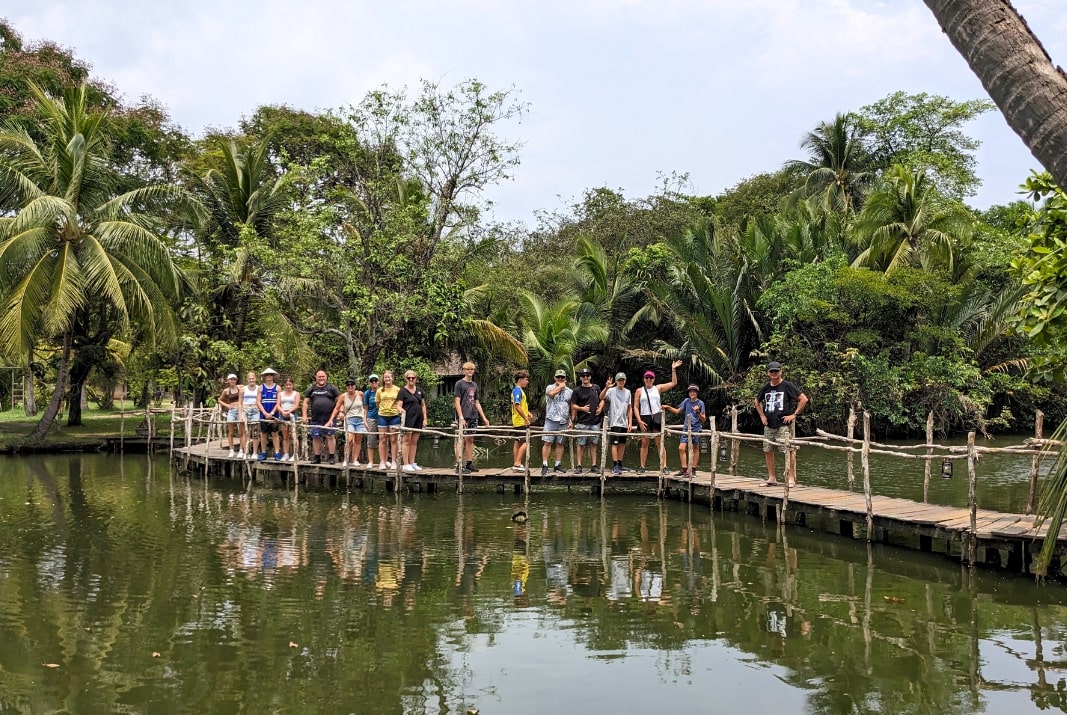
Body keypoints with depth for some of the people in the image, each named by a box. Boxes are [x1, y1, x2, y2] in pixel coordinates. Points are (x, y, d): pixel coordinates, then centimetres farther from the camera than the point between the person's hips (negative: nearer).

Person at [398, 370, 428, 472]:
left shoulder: (419, 390, 13)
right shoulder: (403, 391, -2)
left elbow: (423, 405, 15)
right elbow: (399, 406, -7)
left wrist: (425, 418, 9)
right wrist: (402, 410, -29)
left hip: (418, 418, 5)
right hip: (408, 418, -5)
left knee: (414, 442, 8)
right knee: (406, 441, -5)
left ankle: (412, 463, 13)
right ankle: (406, 464, -4)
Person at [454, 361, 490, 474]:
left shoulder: (474, 385, 17)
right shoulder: (459, 383, -3)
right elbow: (457, 402, -8)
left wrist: (484, 418, 15)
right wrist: (461, 418, -16)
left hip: (473, 416, 6)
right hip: (464, 417, -6)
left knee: (470, 440, 8)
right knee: (462, 440, -7)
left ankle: (469, 463, 12)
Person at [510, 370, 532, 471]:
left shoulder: (519, 390, 16)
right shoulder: (517, 390, -15)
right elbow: (517, 406, -22)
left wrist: (527, 412, 12)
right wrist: (526, 418, -20)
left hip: (518, 421, 10)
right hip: (521, 421, -10)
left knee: (518, 442, 11)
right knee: (525, 442, -11)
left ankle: (516, 464, 13)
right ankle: (517, 463, -12)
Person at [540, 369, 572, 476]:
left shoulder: (569, 391, 13)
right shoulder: (550, 387, 5)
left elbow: (572, 407, 14)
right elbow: (551, 393, -20)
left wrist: (571, 420, 6)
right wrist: (560, 386, -6)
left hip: (563, 422, 3)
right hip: (551, 420, -3)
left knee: (560, 443, 6)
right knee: (547, 442, -7)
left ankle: (558, 465, 13)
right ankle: (544, 465, -5)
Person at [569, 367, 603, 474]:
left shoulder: (596, 388, 10)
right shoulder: (577, 390, 1)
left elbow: (602, 399, 19)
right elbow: (573, 405, 2)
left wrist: (600, 408, 1)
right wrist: (582, 408, -12)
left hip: (595, 421, 3)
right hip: (582, 422, -3)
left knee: (594, 443, 7)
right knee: (581, 444, -1)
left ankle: (594, 465, 11)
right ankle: (579, 465, 4)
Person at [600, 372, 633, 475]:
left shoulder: (627, 392, 12)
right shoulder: (611, 391, -2)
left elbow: (629, 409, 13)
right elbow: (601, 397, -21)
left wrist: (630, 423, 6)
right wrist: (606, 388, -38)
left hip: (624, 423, 5)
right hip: (614, 422, -5)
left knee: (622, 444, 8)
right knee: (615, 443, -8)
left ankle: (620, 464, 17)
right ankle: (615, 466, -8)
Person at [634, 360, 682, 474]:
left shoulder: (658, 388, 10)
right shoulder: (639, 391, 7)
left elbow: (674, 383, 7)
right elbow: (635, 407, 3)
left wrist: (673, 369, 0)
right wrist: (639, 421, -8)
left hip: (657, 418, 0)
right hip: (645, 419, 0)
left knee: (660, 443, -3)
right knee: (644, 443, 3)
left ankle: (664, 466, -4)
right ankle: (642, 467, 8)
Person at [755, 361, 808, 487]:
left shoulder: (787, 385, -4)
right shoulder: (766, 387, 11)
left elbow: (804, 399, -6)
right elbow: (757, 402, 30)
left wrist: (794, 414, -8)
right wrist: (762, 416, 16)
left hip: (784, 424, -6)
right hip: (769, 425, 6)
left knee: (788, 450, -9)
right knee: (767, 450, 7)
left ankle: (791, 478, -5)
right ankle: (771, 478, 16)